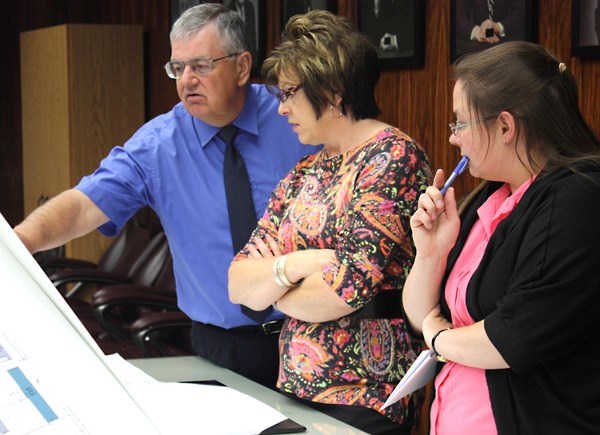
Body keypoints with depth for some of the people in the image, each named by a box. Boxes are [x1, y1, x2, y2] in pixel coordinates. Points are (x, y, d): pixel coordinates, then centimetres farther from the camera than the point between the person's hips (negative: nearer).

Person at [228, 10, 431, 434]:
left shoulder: (394, 157, -13)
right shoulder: (304, 174, 8)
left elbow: (345, 287, -22)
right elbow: (238, 286, 3)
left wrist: (273, 288, -4)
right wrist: (293, 265, -16)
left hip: (364, 401, -6)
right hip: (294, 389, 7)